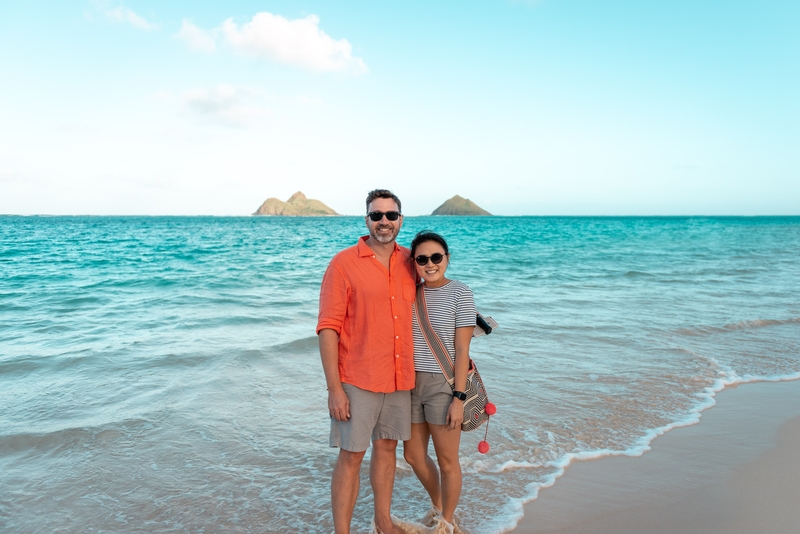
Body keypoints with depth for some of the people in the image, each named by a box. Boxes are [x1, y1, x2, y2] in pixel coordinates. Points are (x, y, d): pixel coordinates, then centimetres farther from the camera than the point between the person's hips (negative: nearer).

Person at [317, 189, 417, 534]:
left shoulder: (409, 263, 4)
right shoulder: (344, 263, -10)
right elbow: (328, 329, -12)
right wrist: (334, 388, -16)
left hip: (399, 377, 5)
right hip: (358, 379, -5)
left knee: (387, 447, 18)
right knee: (351, 456, 3)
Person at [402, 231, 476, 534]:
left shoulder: (460, 293, -8)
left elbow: (462, 349, -10)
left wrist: (458, 398, -13)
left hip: (444, 384, -5)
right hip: (412, 383, 5)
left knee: (447, 460, 7)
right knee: (413, 455, 15)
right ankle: (437, 507, 42)